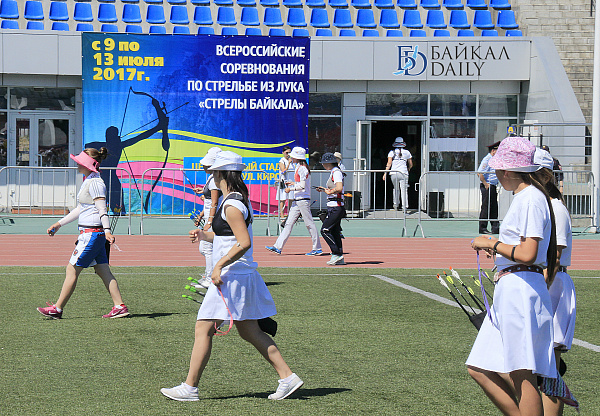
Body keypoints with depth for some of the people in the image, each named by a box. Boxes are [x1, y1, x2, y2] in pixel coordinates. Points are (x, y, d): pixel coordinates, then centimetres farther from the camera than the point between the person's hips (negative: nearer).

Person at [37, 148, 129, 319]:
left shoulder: (95, 183, -14)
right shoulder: (87, 182, 17)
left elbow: (102, 210, -21)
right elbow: (80, 210, 26)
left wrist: (107, 231, -33)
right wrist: (59, 224, 29)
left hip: (92, 233, -10)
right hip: (89, 233, 10)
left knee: (72, 270, -4)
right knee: (103, 271, 7)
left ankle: (57, 309, 2)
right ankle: (119, 306, 5)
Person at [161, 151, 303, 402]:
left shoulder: (232, 205, -16)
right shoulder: (239, 200, 14)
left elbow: (244, 243, -25)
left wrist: (219, 265, -23)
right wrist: (205, 235, 13)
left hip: (231, 277, -10)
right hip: (242, 276, 10)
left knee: (203, 329, -3)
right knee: (250, 332, 13)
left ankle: (189, 388, 1)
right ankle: (287, 377, 11)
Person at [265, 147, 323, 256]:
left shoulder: (302, 168, -14)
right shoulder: (298, 168, 16)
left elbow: (302, 186, -20)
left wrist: (290, 188, -11)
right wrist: (293, 183, 19)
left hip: (303, 200, -10)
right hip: (297, 201, 10)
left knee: (309, 224, -3)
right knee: (289, 223, 6)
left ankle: (317, 248, 4)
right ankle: (278, 247, 4)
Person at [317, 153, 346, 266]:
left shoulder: (336, 172, -13)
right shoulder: (334, 172, 18)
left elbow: (339, 188, -27)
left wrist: (329, 192, -12)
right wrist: (325, 189, 18)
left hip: (336, 207, -10)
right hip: (334, 206, 10)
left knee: (325, 230, -11)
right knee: (334, 232, 10)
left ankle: (337, 254, -10)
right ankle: (340, 259, 11)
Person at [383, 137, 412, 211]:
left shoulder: (392, 152, 4)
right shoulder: (407, 152, 7)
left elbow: (389, 164, -4)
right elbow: (410, 165, 14)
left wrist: (385, 173, -3)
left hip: (394, 173, 1)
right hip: (403, 173, -1)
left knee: (396, 189, 19)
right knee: (404, 190, -3)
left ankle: (396, 205, 24)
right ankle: (405, 207, -13)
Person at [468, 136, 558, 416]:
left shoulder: (530, 199, -12)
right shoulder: (524, 198, 19)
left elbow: (527, 255, -20)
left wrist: (491, 244, -8)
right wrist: (496, 245, 25)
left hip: (521, 289, -10)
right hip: (508, 291, 10)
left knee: (521, 375, -8)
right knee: (480, 370, 8)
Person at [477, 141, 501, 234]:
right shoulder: (487, 159, -12)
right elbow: (479, 173, -20)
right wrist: (485, 184, -18)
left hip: (493, 187, 10)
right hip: (487, 187, -10)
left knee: (494, 208, 10)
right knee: (485, 208, -7)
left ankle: (495, 228, 13)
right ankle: (482, 228, -4)